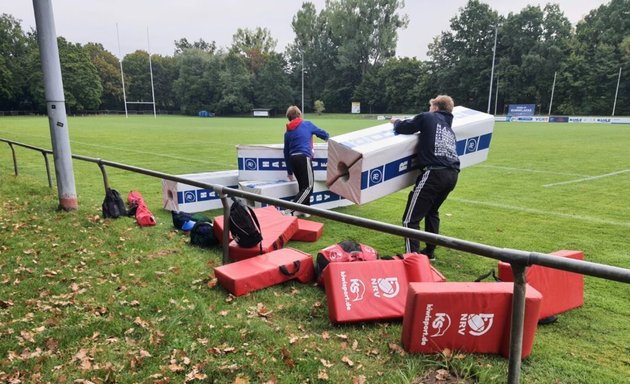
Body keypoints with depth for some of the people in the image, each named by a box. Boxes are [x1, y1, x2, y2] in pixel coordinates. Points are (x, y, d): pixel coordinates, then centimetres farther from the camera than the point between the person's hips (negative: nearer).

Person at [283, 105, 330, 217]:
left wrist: (289, 171, 25)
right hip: (303, 157, -6)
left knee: (303, 185, 16)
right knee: (309, 186, -4)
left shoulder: (287, 132, 20)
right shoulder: (307, 124, 9)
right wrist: (327, 137, 45)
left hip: (293, 159, 6)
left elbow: (286, 153, 19)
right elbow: (322, 133, 20)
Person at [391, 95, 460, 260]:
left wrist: (396, 121, 26)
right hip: (452, 174, 9)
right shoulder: (449, 129, 29)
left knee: (410, 219, -5)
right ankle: (430, 252, 33)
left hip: (434, 173, -8)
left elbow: (402, 128, 4)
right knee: (432, 211, 28)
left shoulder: (428, 117, 8)